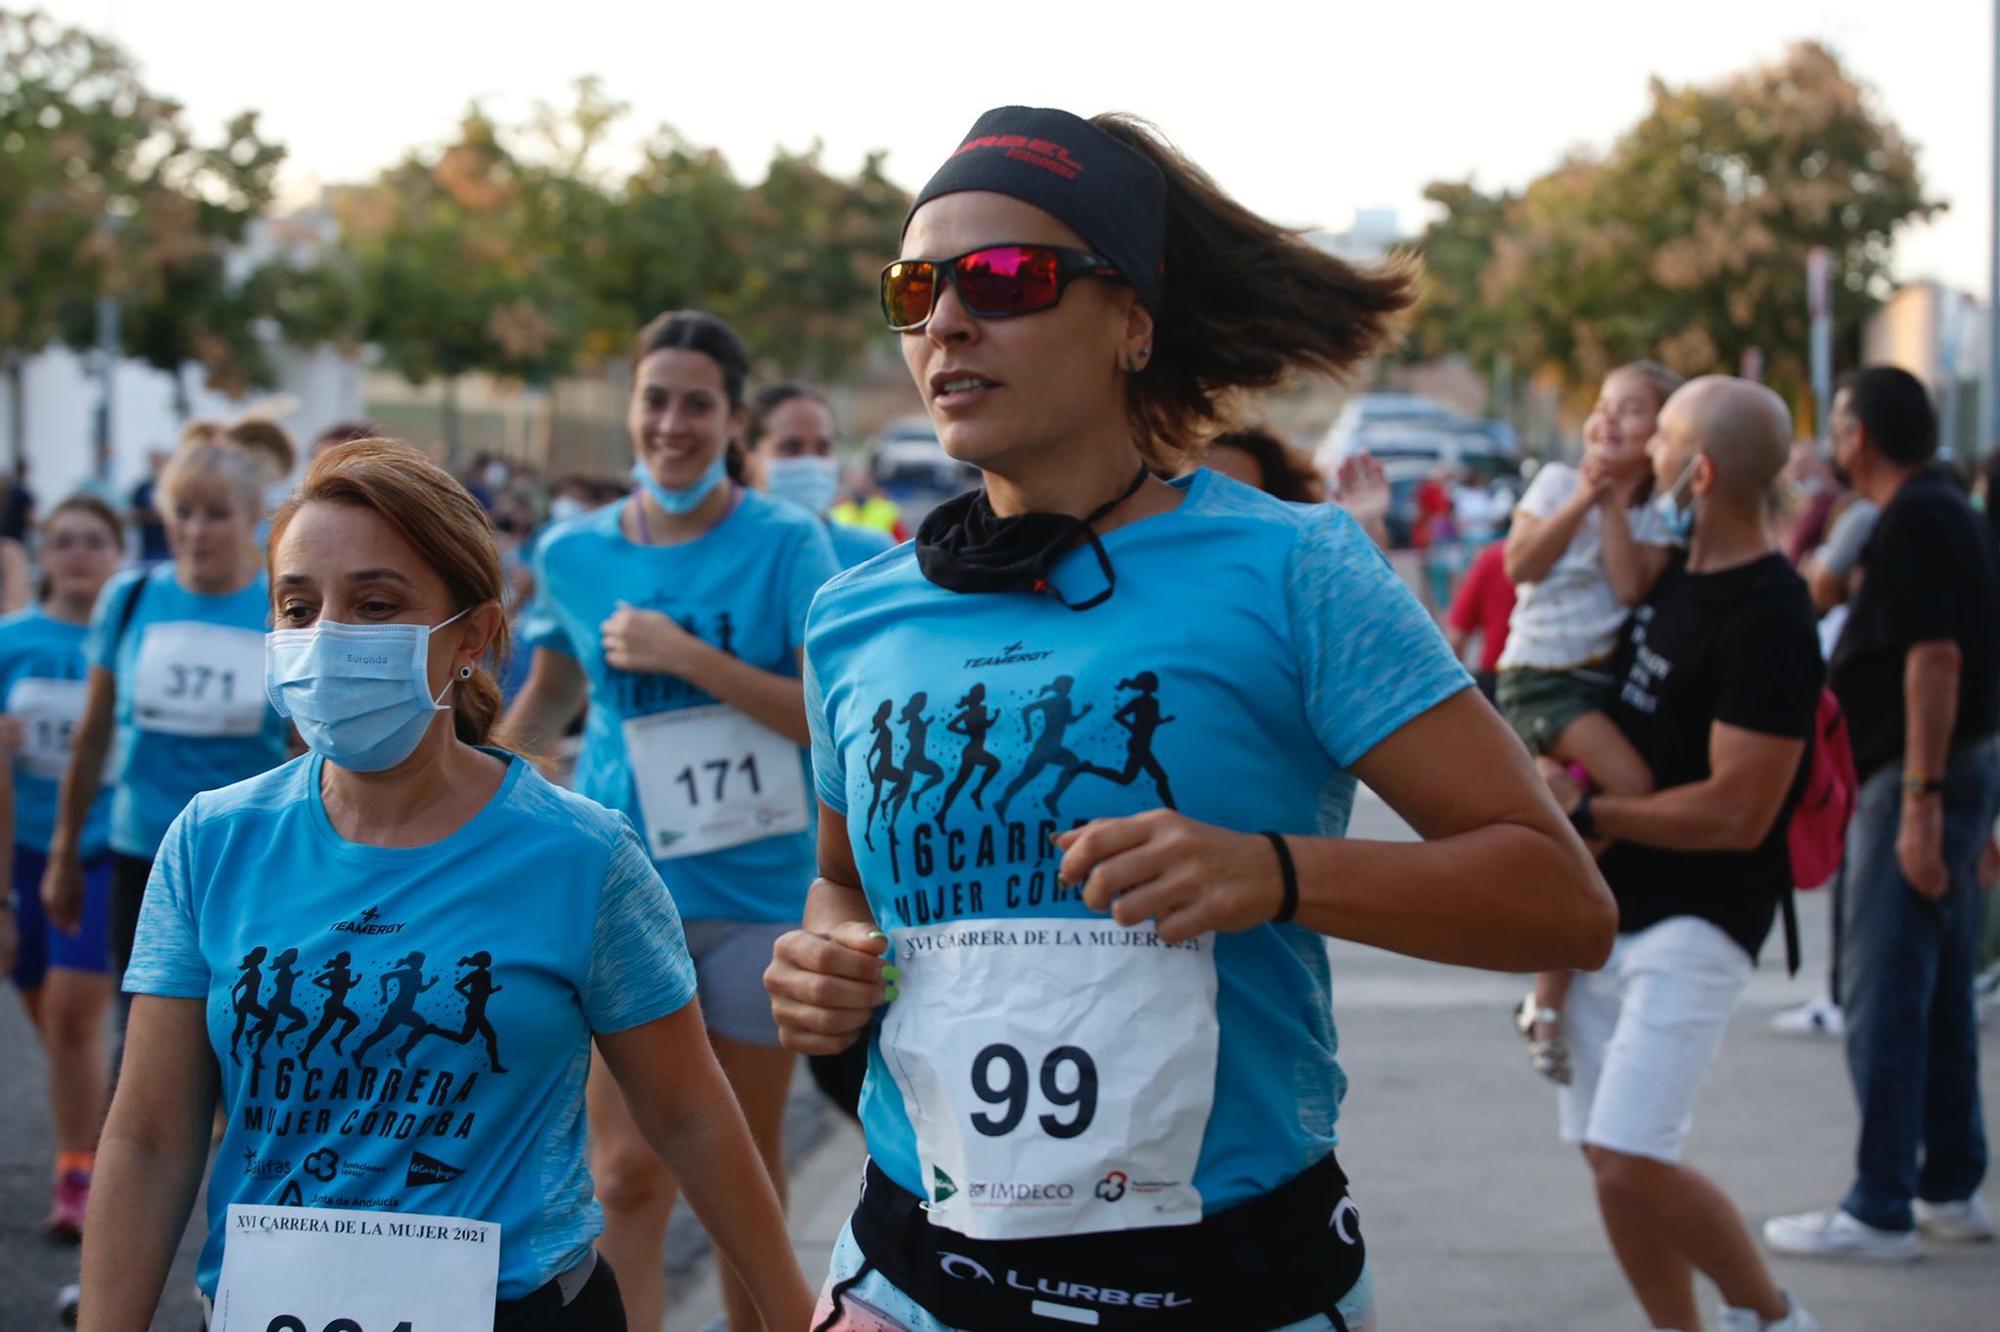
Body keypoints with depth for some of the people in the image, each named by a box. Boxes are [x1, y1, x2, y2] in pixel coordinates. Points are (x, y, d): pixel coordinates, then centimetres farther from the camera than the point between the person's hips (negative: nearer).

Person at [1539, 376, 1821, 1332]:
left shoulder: (1767, 623, -18)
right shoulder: (1675, 572, 8)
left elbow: (1737, 812, -22)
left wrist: (1587, 816, -13)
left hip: (1694, 923, -9)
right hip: (1610, 912, 9)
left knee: (1633, 1163, -16)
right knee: (1607, 1157, 10)